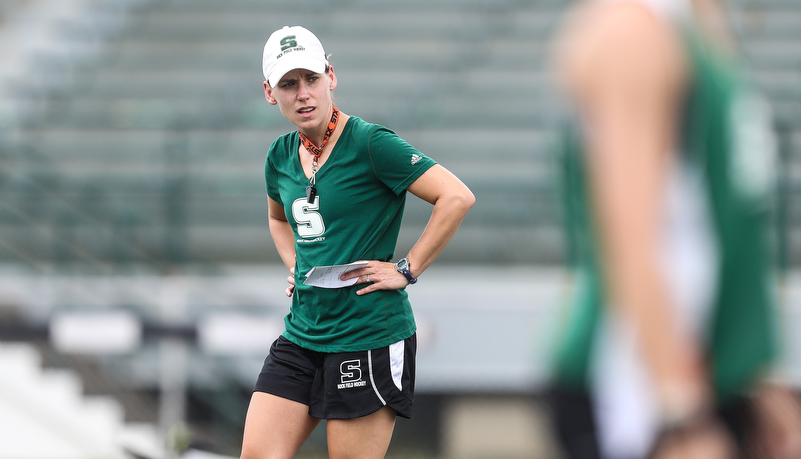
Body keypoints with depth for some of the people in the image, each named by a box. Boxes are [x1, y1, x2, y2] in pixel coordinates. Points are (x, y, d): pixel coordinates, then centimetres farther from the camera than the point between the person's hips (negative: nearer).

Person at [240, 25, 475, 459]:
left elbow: (457, 197, -17)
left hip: (369, 337, -7)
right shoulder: (280, 156, 10)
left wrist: (406, 270, -15)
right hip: (300, 337, 7)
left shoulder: (370, 143, -12)